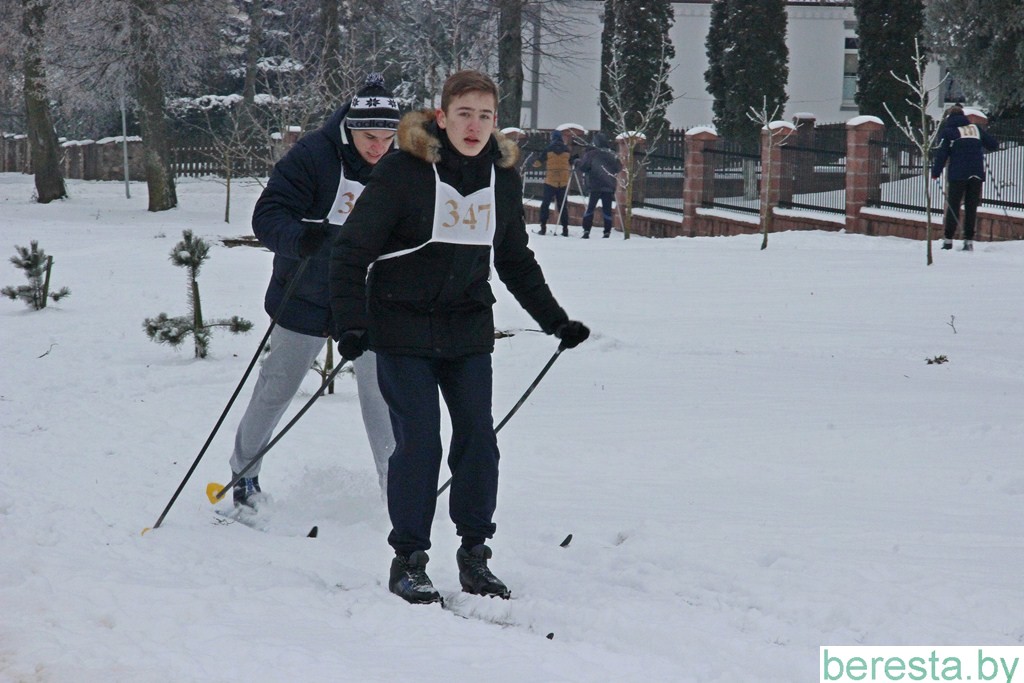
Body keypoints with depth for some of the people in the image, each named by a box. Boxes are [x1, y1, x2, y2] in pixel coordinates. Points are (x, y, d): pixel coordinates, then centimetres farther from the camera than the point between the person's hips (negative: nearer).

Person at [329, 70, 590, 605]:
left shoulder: (502, 176, 5)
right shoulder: (403, 171, -13)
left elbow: (516, 261, 18)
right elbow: (351, 249, -10)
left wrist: (556, 321, 16)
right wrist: (350, 322, -19)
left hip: (467, 329, 5)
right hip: (402, 328, -5)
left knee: (478, 439, 1)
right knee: (418, 441, -9)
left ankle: (474, 556, 13)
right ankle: (408, 561, 3)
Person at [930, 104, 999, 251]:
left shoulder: (948, 131, 3)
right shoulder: (976, 128, 12)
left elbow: (941, 154, -5)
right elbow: (994, 145, 14)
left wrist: (935, 173, -1)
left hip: (957, 174, -3)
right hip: (977, 174, 3)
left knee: (953, 206, 3)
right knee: (971, 207, 6)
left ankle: (948, 240, -4)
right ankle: (969, 240, 0)